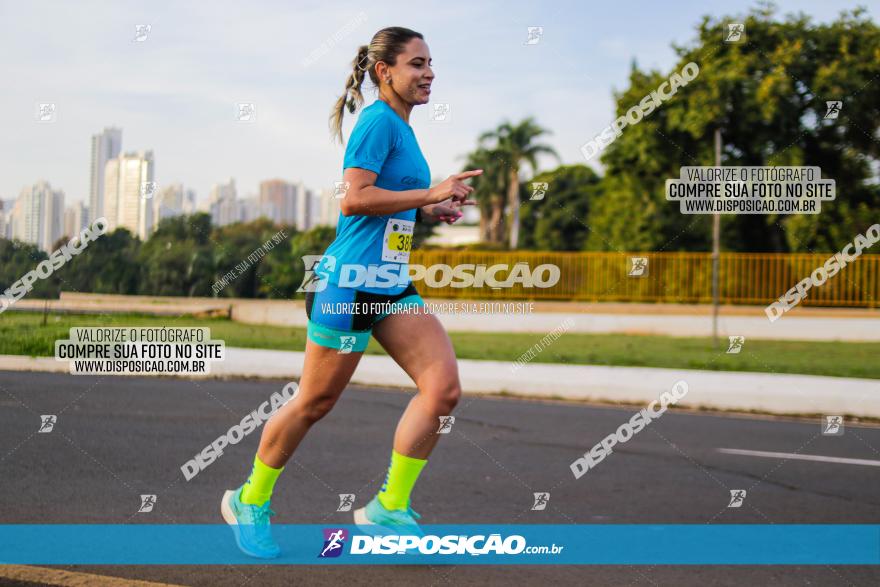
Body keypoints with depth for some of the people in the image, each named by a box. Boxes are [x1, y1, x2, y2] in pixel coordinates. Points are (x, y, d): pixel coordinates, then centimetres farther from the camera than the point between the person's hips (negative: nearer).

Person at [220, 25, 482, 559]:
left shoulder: (401, 127, 16)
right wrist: (431, 193, -19)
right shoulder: (378, 121, -12)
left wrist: (432, 211, 10)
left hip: (392, 284, 9)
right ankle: (250, 503, 23)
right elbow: (354, 199, -22)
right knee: (314, 403, 3)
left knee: (444, 387, -6)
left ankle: (389, 509, 2)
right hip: (351, 280, -9)